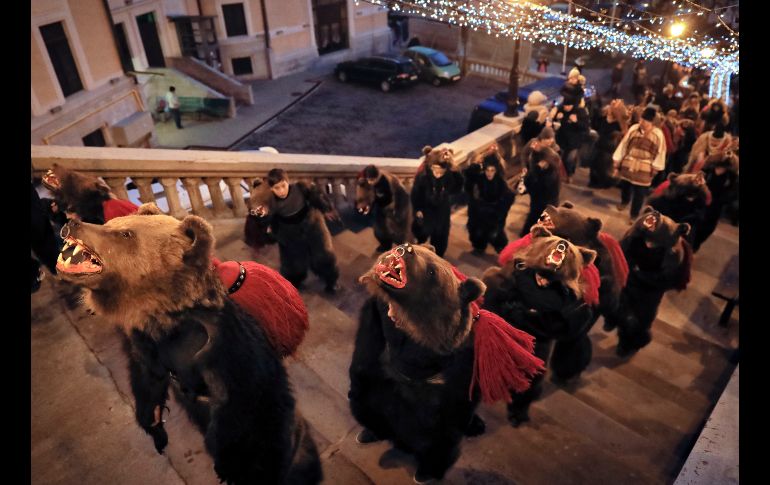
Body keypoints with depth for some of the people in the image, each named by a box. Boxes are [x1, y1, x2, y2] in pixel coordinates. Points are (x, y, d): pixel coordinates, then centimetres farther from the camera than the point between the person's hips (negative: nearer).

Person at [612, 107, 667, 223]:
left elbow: (660, 153, -2)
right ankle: (624, 201, 53)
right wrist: (616, 164, 0)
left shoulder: (658, 135, -10)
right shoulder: (633, 129, -5)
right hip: (628, 165, 3)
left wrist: (654, 170, -2)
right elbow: (623, 146, -1)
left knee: (639, 193, 2)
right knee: (624, 186, 20)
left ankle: (634, 215, 21)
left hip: (644, 170, -2)